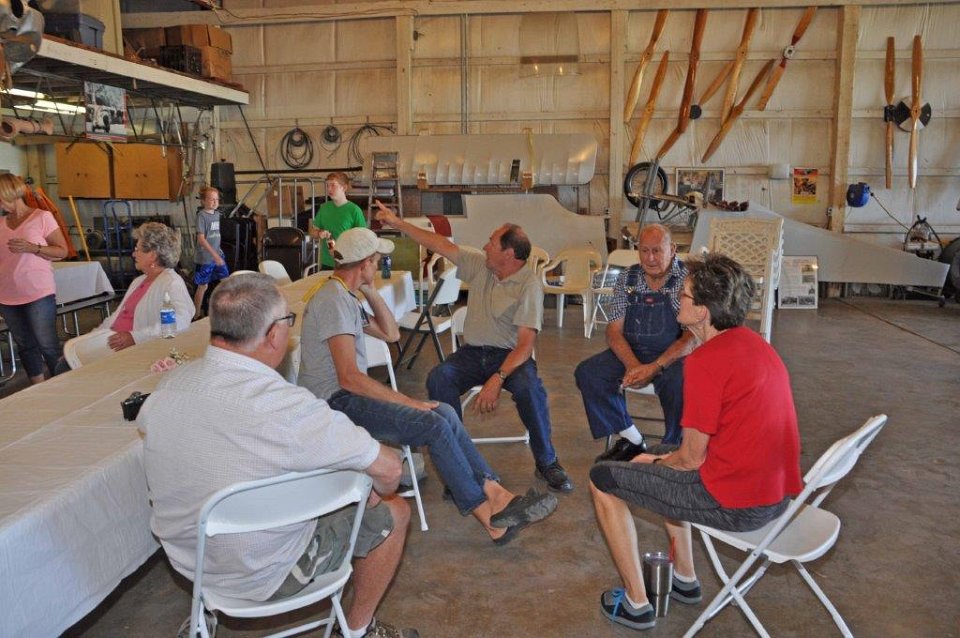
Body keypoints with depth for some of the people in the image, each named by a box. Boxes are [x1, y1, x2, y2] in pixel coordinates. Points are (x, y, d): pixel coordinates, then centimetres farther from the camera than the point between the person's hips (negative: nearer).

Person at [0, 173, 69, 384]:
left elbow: (62, 251, -4)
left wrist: (33, 248, -16)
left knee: (48, 345, -6)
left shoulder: (42, 217, -2)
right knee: (25, 346, 10)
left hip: (38, 294, -5)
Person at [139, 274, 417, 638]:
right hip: (264, 578, -6)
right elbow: (388, 468, -23)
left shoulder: (167, 385, -13)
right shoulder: (287, 407, -33)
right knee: (393, 513, 9)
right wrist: (379, 494, -1)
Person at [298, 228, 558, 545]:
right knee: (435, 426, -21)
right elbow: (349, 378, -24)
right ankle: (488, 515, -10)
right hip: (334, 403, -10)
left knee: (444, 413, -3)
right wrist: (409, 402, -20)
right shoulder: (334, 301, -17)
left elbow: (391, 334, 22)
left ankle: (497, 495, -5)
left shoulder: (345, 297, 16)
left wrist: (370, 292, 11)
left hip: (347, 396, 10)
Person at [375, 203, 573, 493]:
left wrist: (497, 379, -33)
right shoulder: (479, 263, 4)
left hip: (511, 355, -5)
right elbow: (441, 244, 11)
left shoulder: (529, 285, -14)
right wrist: (397, 223, 10)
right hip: (473, 352, 5)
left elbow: (526, 343, -21)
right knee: (437, 379, -24)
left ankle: (547, 463, -12)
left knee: (528, 386, -36)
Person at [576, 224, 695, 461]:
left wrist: (655, 367, -26)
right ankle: (631, 440, -4)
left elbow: (692, 337, -14)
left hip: (674, 356, -4)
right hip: (631, 353, 4)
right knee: (587, 372, -17)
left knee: (678, 381, -36)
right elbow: (614, 331, 0)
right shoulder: (627, 279, 4)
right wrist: (632, 366, -19)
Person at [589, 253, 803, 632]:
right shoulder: (756, 343, 7)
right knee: (662, 462, 31)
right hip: (779, 493, 9)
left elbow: (692, 458, -15)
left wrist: (654, 462, 6)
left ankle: (636, 604, 14)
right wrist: (663, 457, 14)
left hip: (736, 504, -9)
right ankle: (685, 579, 36)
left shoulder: (705, 362, -20)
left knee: (603, 481, 4)